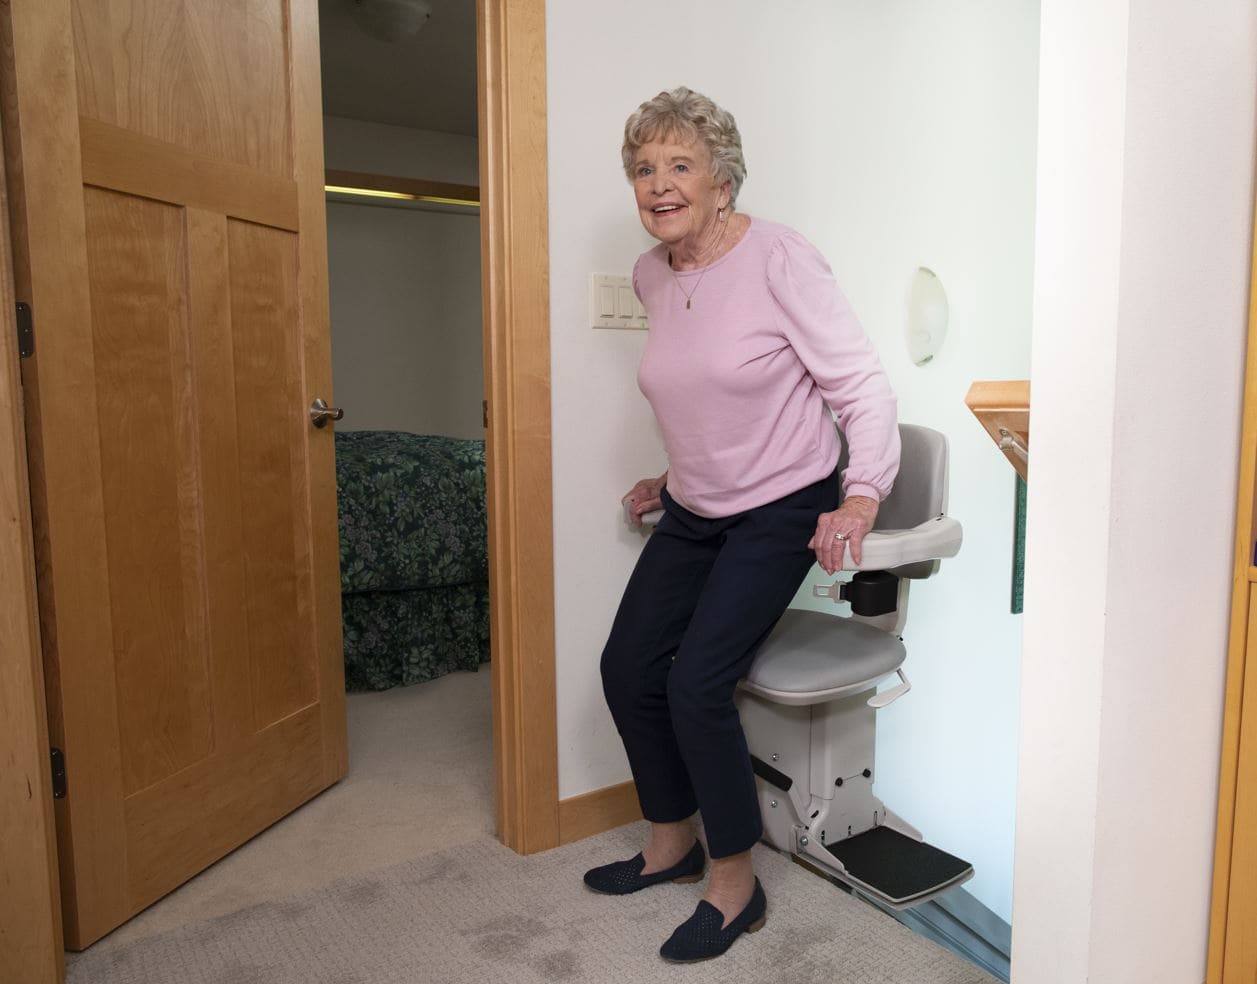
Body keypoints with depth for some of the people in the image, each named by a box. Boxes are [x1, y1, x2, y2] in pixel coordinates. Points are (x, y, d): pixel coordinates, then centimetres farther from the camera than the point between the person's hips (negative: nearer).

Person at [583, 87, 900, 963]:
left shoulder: (779, 258, -16)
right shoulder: (651, 276, 4)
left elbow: (861, 382, -17)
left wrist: (861, 497, -27)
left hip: (780, 510, -7)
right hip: (695, 512, 7)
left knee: (696, 683, -16)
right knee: (628, 668, 3)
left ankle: (736, 886, 7)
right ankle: (673, 842, 27)